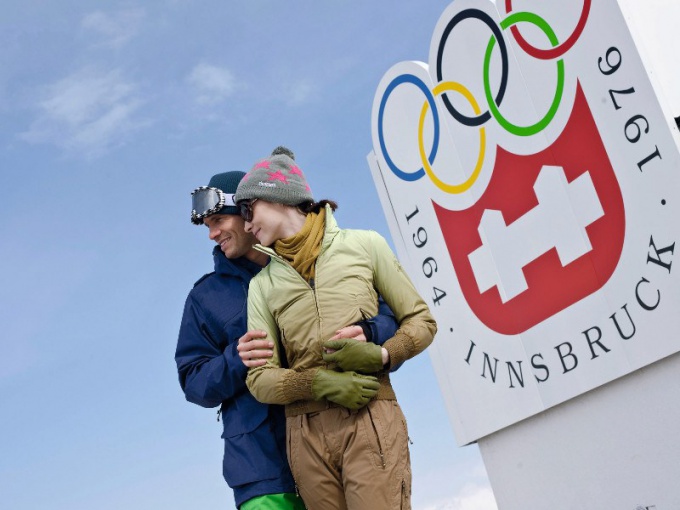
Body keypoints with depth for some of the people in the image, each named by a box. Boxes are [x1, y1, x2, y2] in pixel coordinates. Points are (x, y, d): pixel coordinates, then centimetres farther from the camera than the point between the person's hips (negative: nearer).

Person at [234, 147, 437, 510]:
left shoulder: (363, 245, 7)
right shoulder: (263, 284, 12)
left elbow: (421, 320, 9)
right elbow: (259, 379, 6)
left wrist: (382, 355, -10)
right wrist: (317, 383, -13)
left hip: (371, 420, -2)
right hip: (306, 434, 3)